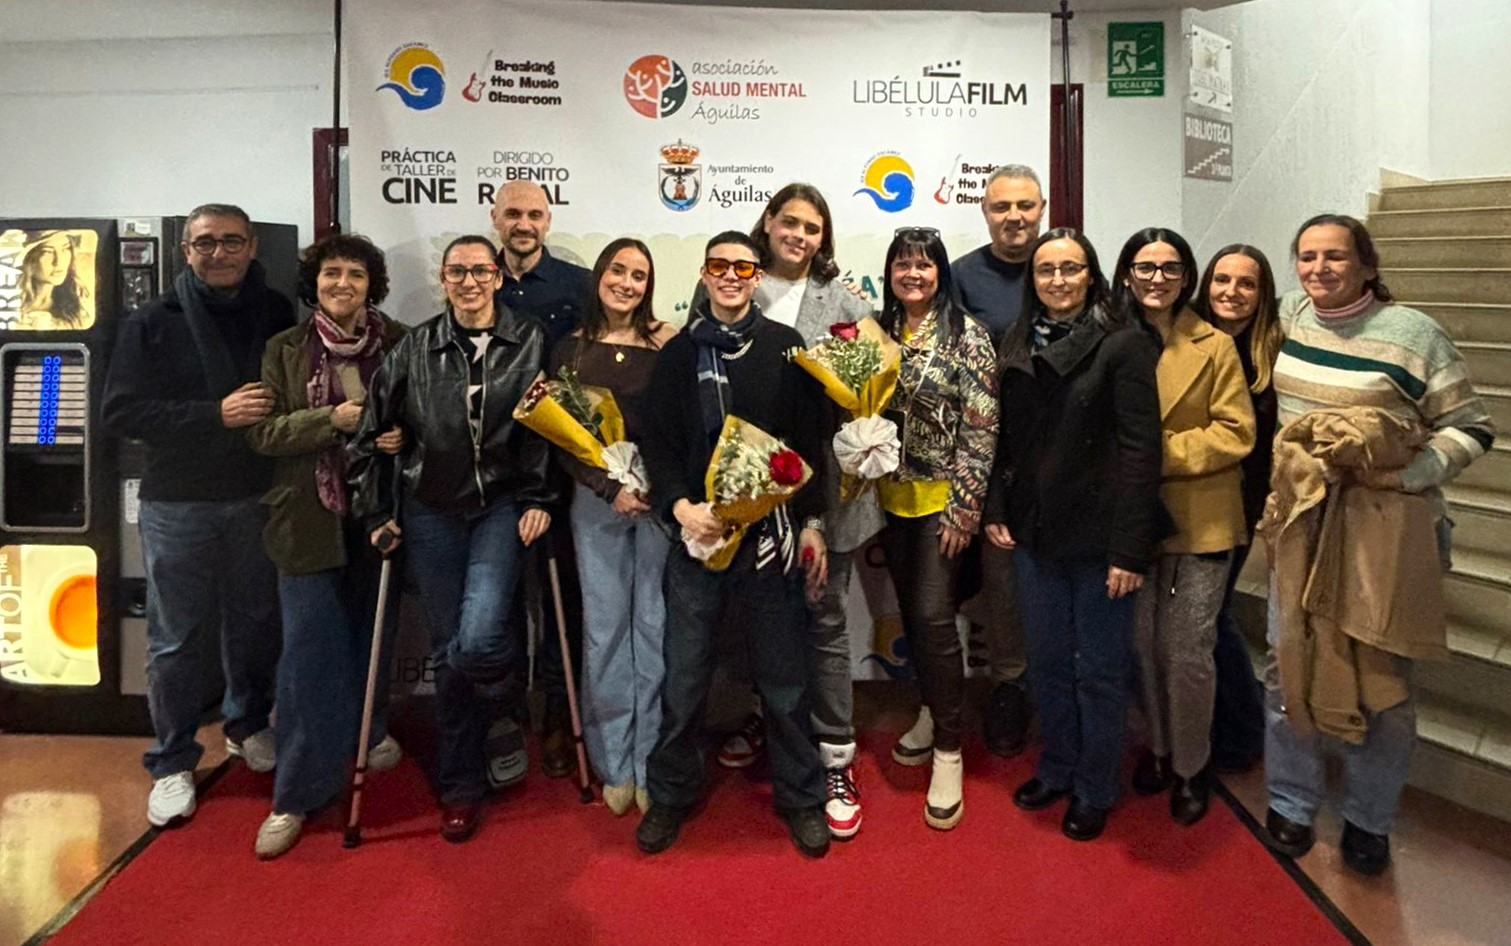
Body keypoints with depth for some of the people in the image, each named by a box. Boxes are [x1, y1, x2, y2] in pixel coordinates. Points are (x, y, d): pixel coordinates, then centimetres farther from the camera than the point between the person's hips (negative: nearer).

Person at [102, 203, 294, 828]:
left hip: (258, 498, 2)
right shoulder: (152, 324, -3)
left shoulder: (277, 315, 2)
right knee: (177, 637, 5)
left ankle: (248, 726, 35)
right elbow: (120, 412, -9)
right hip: (178, 502, -2)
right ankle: (172, 763, 19)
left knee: (255, 623, 13)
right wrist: (215, 414, -17)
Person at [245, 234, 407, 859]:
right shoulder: (285, 350, 2)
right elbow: (262, 432, -4)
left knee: (373, 637, 16)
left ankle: (369, 733, 42)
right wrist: (333, 419, -17)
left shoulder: (399, 344, 2)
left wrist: (403, 437, -13)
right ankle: (295, 796, 9)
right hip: (310, 520, -1)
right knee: (309, 654, -2)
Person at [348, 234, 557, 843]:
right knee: (448, 653, 6)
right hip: (432, 513, 2)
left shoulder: (530, 343, 1)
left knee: (478, 640, -19)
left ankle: (503, 695, 19)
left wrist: (540, 499, -5)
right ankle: (459, 788, 22)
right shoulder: (414, 349, 4)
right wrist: (376, 512, 6)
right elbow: (369, 433, 8)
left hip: (503, 507, -2)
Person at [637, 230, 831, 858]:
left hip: (771, 535, -1)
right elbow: (659, 444, 4)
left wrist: (811, 523, -1)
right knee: (684, 678, 7)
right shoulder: (678, 353, 8)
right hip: (696, 533, 1)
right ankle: (671, 795, 26)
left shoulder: (786, 348, 4)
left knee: (783, 676, 7)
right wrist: (679, 506, -13)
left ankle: (800, 796, 25)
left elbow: (810, 442, 3)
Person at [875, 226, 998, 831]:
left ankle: (948, 751, 3)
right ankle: (932, 709, 32)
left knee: (933, 615, -9)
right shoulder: (879, 332, 8)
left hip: (941, 497, -5)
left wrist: (964, 506, -14)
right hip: (892, 494, 5)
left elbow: (981, 428, -11)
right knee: (911, 611, 13)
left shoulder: (966, 335, -8)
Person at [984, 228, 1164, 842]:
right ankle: (1057, 769, 35)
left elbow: (1140, 451, -13)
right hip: (1034, 535, 5)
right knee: (1046, 663, 16)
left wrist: (1129, 549, -16)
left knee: (1099, 671, 9)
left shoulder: (1124, 346, -9)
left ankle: (1094, 791, 26)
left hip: (1097, 537, -5)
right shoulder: (1017, 347, 8)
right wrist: (996, 510, 4)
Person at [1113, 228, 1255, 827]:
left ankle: (1191, 766, 21)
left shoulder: (1214, 346, -4)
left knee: (1187, 652, 1)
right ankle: (1158, 747, 32)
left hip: (1200, 520, -2)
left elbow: (1235, 433, -8)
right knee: (1142, 644, 12)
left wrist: (1162, 454, -16)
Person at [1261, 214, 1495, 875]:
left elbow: (1471, 430, -7)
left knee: (1382, 674, 6)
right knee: (1287, 662, 8)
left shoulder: (1412, 333, -10)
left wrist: (1406, 474, -21)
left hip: (1385, 527, -4)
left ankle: (1369, 819, 25)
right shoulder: (1293, 313, 4)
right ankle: (1291, 802, 26)